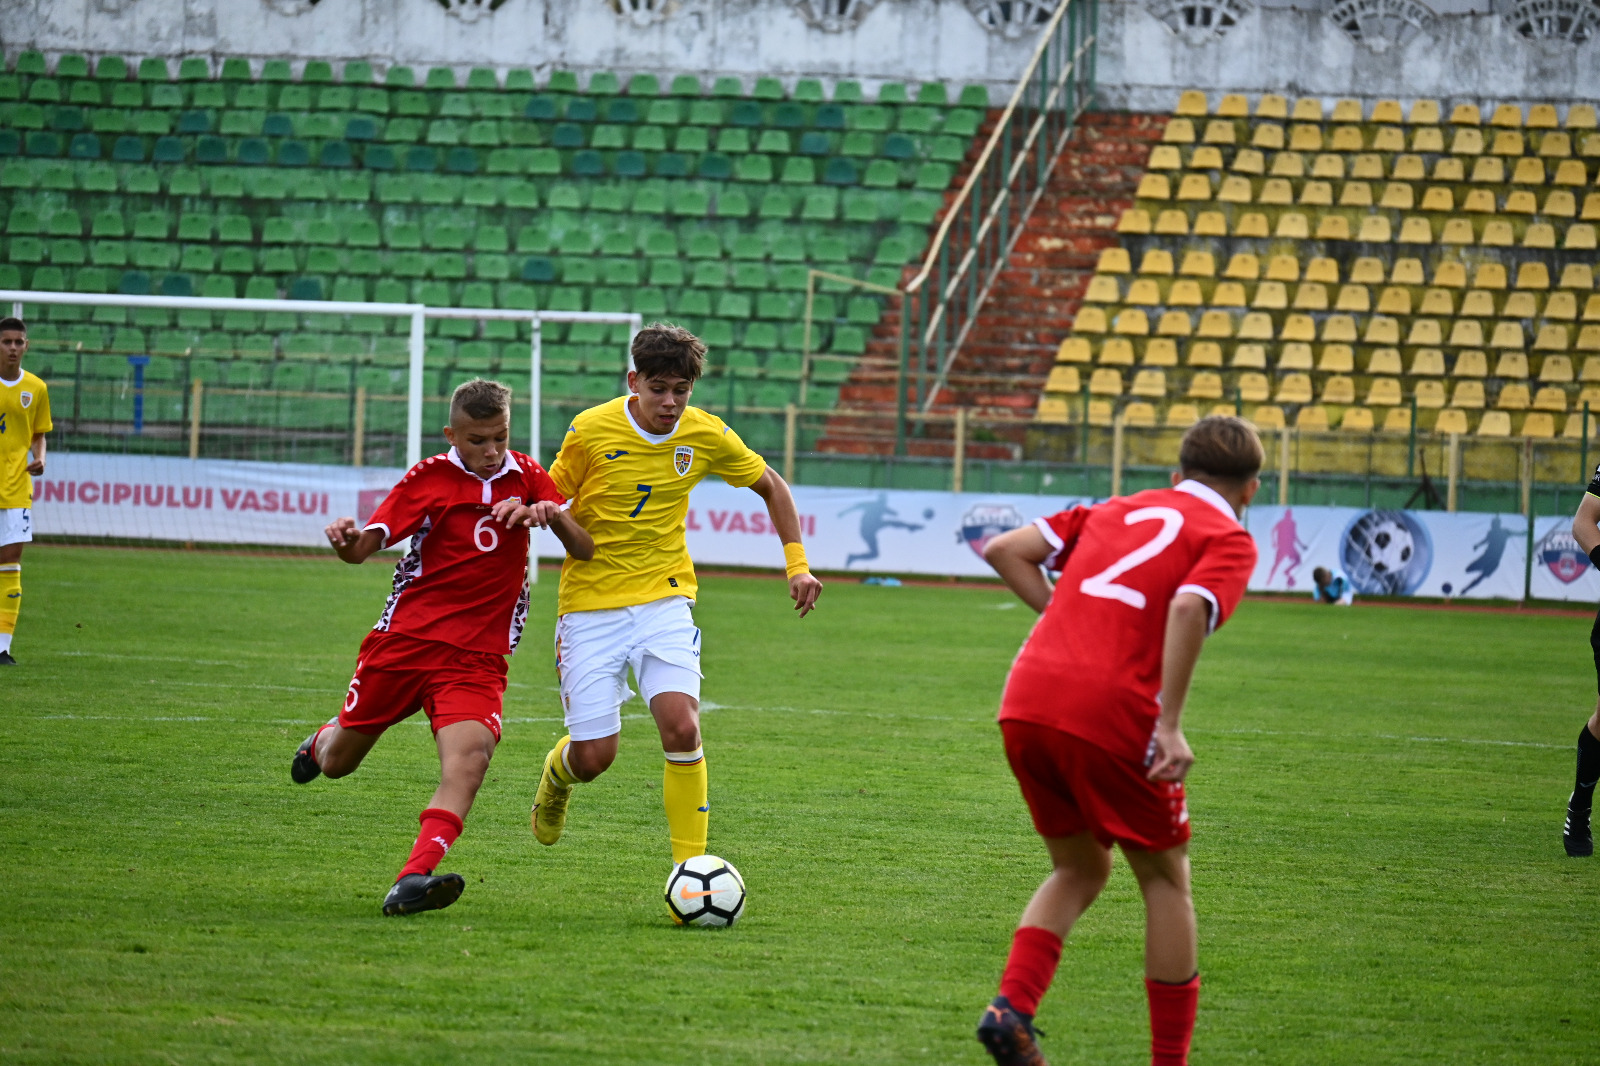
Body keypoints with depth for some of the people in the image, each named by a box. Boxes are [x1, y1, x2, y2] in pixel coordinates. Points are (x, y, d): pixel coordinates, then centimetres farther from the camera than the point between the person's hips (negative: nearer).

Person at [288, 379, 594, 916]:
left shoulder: (527, 477, 6)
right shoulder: (429, 479, -2)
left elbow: (585, 550, 3)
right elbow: (364, 547, -7)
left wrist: (554, 514, -19)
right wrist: (345, 539, -32)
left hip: (477, 657, 0)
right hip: (404, 640, 0)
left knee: (470, 755, -27)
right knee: (337, 764, 11)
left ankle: (413, 881, -39)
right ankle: (323, 740, 50)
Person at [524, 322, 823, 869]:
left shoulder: (706, 435, -4)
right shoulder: (591, 430, -11)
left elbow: (771, 487, 13)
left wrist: (797, 564, 5)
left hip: (664, 600, 1)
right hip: (592, 603, -1)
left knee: (682, 727, -21)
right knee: (592, 757, -2)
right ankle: (557, 774, 37)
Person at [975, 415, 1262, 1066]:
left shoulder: (1118, 510, 25)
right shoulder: (1229, 540, 6)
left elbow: (1004, 550, 17)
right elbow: (1188, 608, -15)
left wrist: (1063, 617, 17)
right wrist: (1170, 727, -16)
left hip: (1026, 702, 6)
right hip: (1111, 716, -5)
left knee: (1080, 870, 23)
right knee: (1165, 879, 13)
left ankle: (1011, 1007, 1)